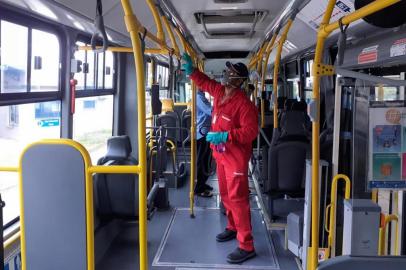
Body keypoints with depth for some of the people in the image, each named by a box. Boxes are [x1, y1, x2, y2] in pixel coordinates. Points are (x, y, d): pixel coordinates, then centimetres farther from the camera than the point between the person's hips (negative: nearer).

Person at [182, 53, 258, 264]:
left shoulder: (244, 104, -22)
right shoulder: (219, 92, 4)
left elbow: (251, 131, -26)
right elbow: (204, 82, 22)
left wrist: (224, 136, -31)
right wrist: (190, 69, 7)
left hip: (236, 157, -9)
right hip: (220, 153, 9)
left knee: (237, 198, -8)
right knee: (225, 195, 20)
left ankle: (246, 246, -1)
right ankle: (232, 228, 40)